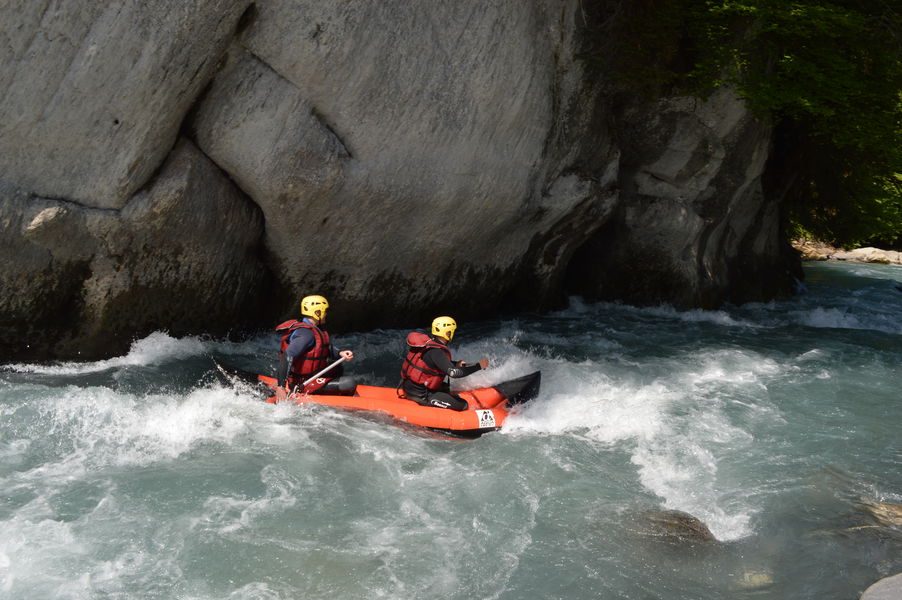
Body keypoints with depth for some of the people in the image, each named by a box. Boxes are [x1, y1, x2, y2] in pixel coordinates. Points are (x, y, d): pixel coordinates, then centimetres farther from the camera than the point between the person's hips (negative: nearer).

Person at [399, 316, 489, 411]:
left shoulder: (426, 341, 4)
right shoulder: (436, 351, -24)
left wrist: (455, 364, 13)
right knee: (462, 405, -11)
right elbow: (453, 373, -31)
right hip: (420, 395, -10)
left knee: (445, 386, 36)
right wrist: (478, 366, -22)